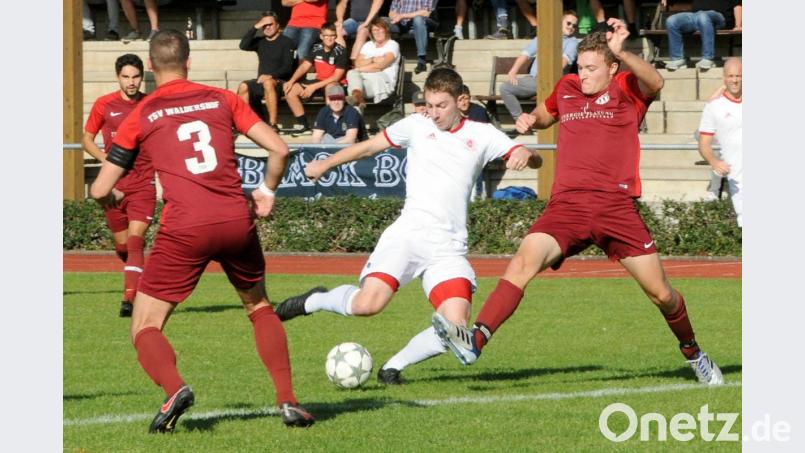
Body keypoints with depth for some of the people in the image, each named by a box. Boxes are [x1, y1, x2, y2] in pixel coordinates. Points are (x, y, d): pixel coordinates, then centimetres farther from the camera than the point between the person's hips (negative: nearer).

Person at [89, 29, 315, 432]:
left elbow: (100, 190, 8)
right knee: (259, 308, 28)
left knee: (145, 327, 6)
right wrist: (267, 191, 25)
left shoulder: (140, 116, 7)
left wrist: (110, 198, 32)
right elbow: (279, 149, 7)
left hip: (184, 230, -3)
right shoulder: (222, 100, 12)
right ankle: (287, 400, 15)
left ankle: (174, 388, -24)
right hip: (237, 221, 3)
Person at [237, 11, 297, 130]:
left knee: (268, 83, -39)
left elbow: (288, 67, -9)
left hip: (280, 82, -5)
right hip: (261, 81, 5)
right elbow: (243, 46, -3)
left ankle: (273, 124, -42)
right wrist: (255, 28, -8)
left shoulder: (286, 42, 0)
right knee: (243, 86, -24)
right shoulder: (260, 41, 14)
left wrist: (271, 76, -24)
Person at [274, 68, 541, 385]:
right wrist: (325, 165, 28)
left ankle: (394, 366, 4)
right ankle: (314, 301, 10)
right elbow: (368, 147, 23)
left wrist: (523, 155, -19)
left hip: (449, 246, 1)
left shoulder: (481, 135, 10)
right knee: (368, 304, -21)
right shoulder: (417, 126, 11)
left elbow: (534, 160, 4)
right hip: (407, 233, -1)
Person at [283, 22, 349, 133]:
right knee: (291, 89, -12)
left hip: (334, 84, -6)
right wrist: (291, 81, -15)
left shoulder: (340, 51, -13)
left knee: (331, 87, -43)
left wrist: (314, 87, -20)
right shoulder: (316, 49, 2)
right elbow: (304, 66, 3)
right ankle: (303, 124, -6)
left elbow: (336, 77, -16)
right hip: (319, 81, 6)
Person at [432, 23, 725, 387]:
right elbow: (546, 114, 39)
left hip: (617, 205, -2)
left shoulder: (626, 88, 3)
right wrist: (530, 121, 14)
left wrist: (621, 53, -38)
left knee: (661, 294, 4)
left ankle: (693, 353, 31)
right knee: (524, 262, -24)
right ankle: (474, 341, -37)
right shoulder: (567, 88, 17)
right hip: (566, 204, 2)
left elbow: (655, 83, -21)